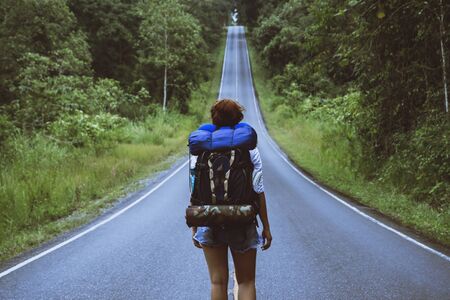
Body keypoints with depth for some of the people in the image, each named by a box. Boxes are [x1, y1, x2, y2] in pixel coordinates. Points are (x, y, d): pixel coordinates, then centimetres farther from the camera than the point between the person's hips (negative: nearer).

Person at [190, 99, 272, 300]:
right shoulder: (250, 150, -4)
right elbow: (258, 192, -4)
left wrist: (194, 227, 6)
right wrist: (266, 227, 4)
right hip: (243, 223, -1)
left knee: (218, 282, 9)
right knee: (246, 281, 10)